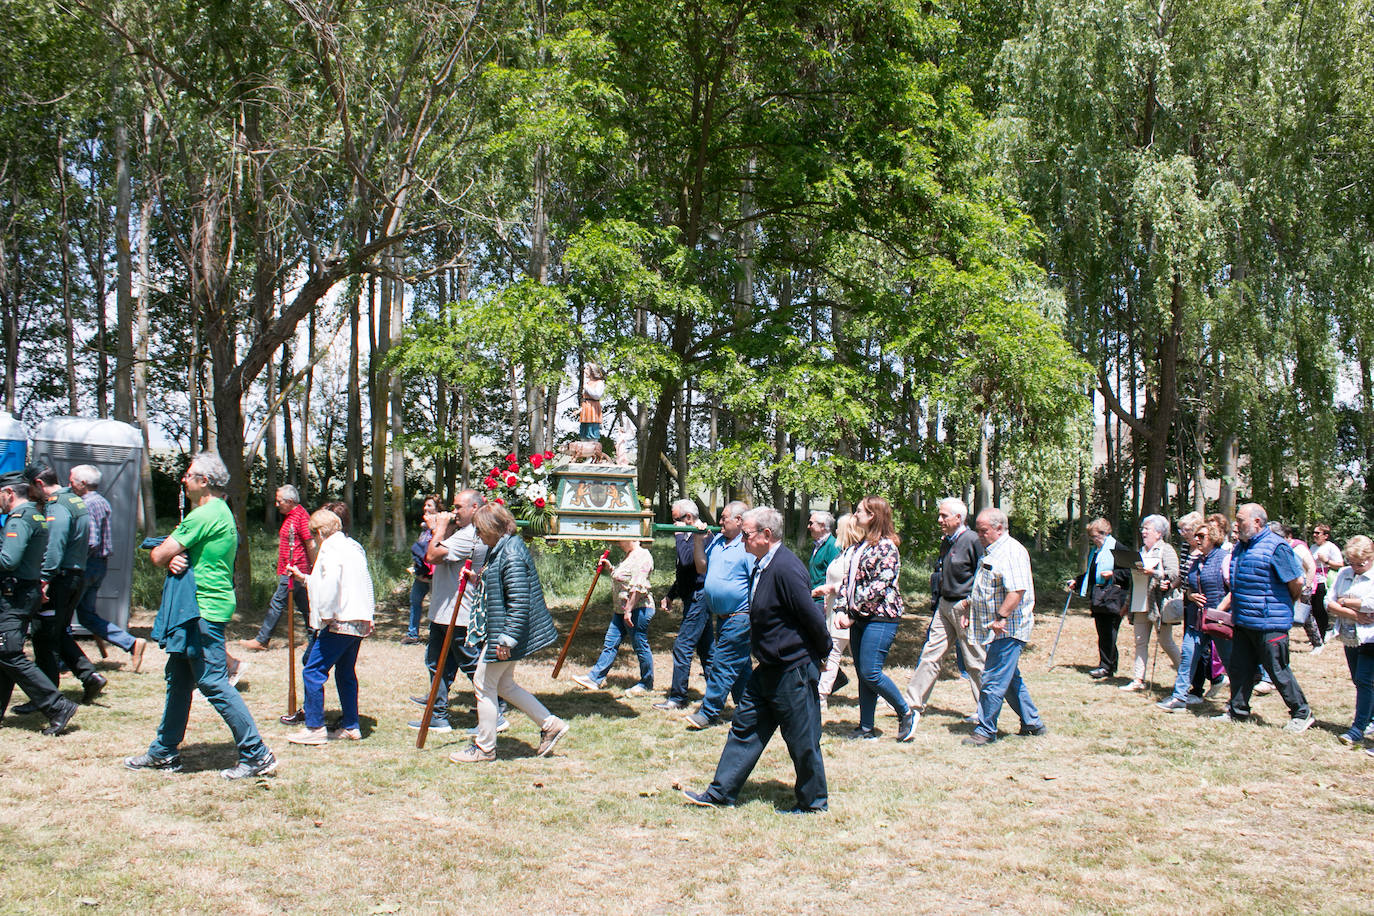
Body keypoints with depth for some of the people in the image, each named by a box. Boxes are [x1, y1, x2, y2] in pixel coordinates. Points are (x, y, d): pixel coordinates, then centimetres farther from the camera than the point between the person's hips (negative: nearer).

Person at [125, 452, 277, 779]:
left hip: (204, 611, -11)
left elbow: (159, 555, -15)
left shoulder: (205, 515, -17)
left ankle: (257, 756, -6)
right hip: (199, 609, 11)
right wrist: (175, 559, -6)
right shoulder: (221, 513, 17)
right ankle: (164, 752, 29)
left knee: (214, 683, -9)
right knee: (178, 680, 17)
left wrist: (167, 554, 9)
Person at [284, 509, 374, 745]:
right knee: (346, 673, 16)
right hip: (359, 622, 10)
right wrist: (304, 578, 35)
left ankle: (315, 728, -3)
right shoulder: (354, 547, 20)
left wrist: (325, 614, -21)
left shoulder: (331, 547, -8)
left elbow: (331, 581, -25)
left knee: (313, 671, -4)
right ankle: (351, 727, 20)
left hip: (340, 622, -10)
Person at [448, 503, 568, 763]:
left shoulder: (511, 555, -23)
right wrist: (480, 578, 8)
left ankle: (484, 748, 15)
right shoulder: (500, 549, 10)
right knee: (504, 685, 18)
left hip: (505, 632, -11)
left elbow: (520, 603, -26)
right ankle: (550, 724, 23)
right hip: (503, 631, 11)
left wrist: (506, 639, -25)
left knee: (484, 684, 2)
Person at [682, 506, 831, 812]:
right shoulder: (762, 566, 8)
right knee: (745, 727, 14)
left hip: (794, 670, -10)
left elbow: (813, 618, -22)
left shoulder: (786, 568, -23)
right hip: (769, 669, 10)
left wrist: (822, 654, -8)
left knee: (802, 740, 5)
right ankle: (720, 793, 22)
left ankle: (814, 802, 22)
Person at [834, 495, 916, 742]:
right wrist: (841, 610, -1)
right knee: (862, 674, 8)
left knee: (870, 672, -11)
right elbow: (848, 579, 13)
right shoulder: (862, 545, 15)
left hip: (880, 617, -8)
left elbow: (880, 585, -17)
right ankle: (866, 729, 14)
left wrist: (854, 613, -15)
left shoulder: (886, 546, -11)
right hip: (859, 619, 8)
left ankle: (906, 713, 8)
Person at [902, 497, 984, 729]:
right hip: (945, 606, 8)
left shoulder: (972, 541, -14)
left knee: (975, 662, 2)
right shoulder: (946, 541, 11)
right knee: (931, 653, 7)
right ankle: (914, 705, 11)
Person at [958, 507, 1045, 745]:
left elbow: (1017, 590, -26)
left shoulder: (1012, 552, -16)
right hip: (996, 630, 10)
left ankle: (985, 731, 1)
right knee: (1010, 679, 16)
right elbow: (983, 590, 29)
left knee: (994, 681, -6)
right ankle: (1032, 723, 26)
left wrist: (1001, 617, -30)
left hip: (1007, 630, -10)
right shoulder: (990, 552, 17)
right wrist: (967, 605, 22)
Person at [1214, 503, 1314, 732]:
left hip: (1269, 624, -8)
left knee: (1277, 671, 0)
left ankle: (1302, 715, 14)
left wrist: (1283, 608, 3)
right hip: (1243, 622, 8)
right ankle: (1237, 712, 24)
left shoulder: (1276, 546, -14)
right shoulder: (1241, 547, 11)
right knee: (1239, 668, 12)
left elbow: (1297, 583, -10)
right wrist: (1223, 609, 17)